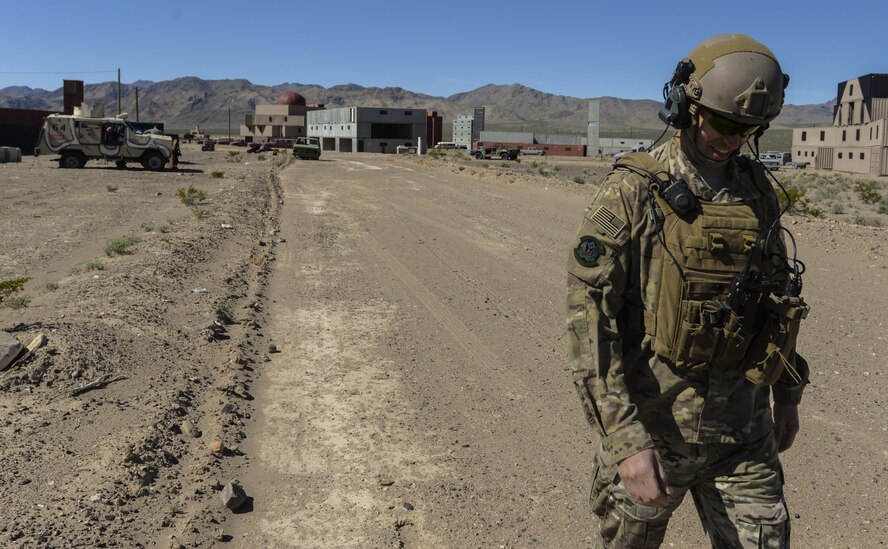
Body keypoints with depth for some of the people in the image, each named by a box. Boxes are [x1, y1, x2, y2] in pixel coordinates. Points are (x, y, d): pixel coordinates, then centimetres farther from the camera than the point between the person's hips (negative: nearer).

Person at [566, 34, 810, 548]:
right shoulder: (632, 192, -15)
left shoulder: (758, 191, 4)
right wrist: (625, 438, -24)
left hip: (742, 428, 5)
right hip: (653, 424, -4)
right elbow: (589, 317, -20)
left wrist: (788, 394, 20)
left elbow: (778, 295, 16)